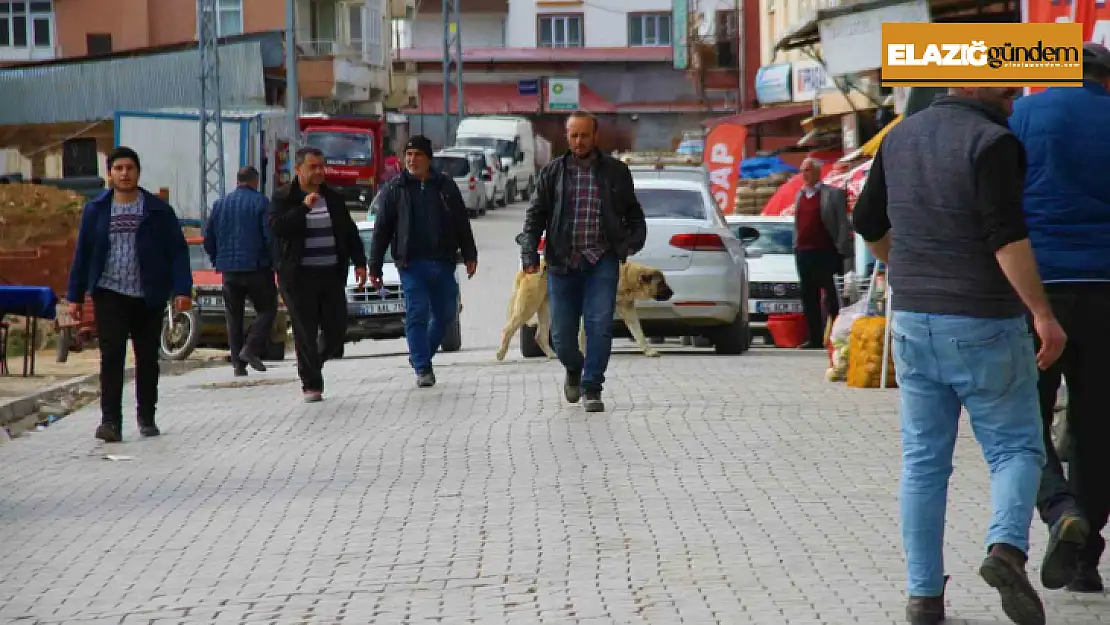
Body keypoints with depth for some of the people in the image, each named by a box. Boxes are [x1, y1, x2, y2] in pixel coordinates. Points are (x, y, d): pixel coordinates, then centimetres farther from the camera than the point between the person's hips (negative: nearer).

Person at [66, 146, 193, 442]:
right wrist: (75, 296, 6)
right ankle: (111, 421, -11)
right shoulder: (95, 210, 6)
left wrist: (182, 290, -11)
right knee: (111, 357, -10)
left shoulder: (158, 210, 1)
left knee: (148, 359, 9)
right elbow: (83, 253, 9)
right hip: (110, 295, 0)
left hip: (148, 298, 0)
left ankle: (147, 418, 23)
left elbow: (178, 251, 0)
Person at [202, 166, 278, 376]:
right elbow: (270, 236, -11)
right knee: (267, 309, 7)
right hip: (257, 268, -4)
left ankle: (238, 363, 4)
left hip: (229, 271, 4)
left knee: (234, 317, 9)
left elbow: (208, 238, 11)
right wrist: (274, 262, 0)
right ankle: (251, 349, -12)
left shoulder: (220, 204, 9)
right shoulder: (261, 203, -5)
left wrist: (218, 261, 22)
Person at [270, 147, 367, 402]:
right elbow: (276, 227, -16)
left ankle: (315, 361, 29)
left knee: (336, 328, 1)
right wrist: (303, 207, -21)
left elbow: (350, 232, 18)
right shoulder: (283, 198, 0)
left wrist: (359, 262, 10)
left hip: (331, 274, 4)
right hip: (299, 276, -4)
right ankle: (311, 384, 2)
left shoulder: (334, 198, 13)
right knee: (305, 332, -3)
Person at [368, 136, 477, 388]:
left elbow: (462, 225, 13)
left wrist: (469, 256, 7)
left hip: (443, 263, 3)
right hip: (412, 263, -3)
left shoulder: (446, 187, 9)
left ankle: (420, 355, 28)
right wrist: (374, 267, 1)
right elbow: (381, 231, 4)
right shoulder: (394, 189, 4)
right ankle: (422, 369, -2)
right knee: (417, 315, -7)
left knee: (445, 314, 8)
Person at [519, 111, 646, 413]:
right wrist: (529, 254, -4)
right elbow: (535, 216, 7)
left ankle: (592, 388, -2)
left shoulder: (615, 172, 7)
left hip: (601, 261, -1)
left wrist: (633, 240, -1)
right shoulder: (553, 173, 8)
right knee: (561, 332, 3)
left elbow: (633, 212, 16)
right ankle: (574, 369, 34)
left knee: (599, 325, -12)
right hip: (562, 263, 1)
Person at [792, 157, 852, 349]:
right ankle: (814, 338, 10)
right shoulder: (800, 195, 17)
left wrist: (841, 250, -12)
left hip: (825, 252, -6)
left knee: (831, 297, -4)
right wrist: (796, 245, 12)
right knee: (809, 298, 6)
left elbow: (843, 224, -6)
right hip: (803, 252, 6)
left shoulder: (833, 194, -3)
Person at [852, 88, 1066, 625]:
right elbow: (1006, 235, -22)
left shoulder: (901, 136, 8)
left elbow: (868, 224, 18)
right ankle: (1006, 548, -19)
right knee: (1015, 446, 5)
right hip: (982, 324, -5)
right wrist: (1043, 314, -20)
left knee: (923, 460, 9)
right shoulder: (992, 142, -13)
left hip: (912, 319, 6)